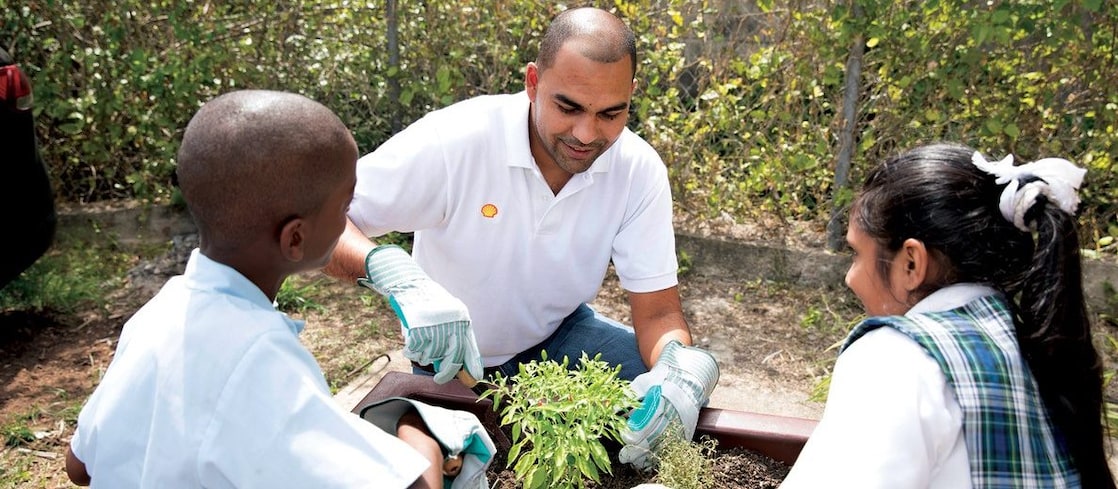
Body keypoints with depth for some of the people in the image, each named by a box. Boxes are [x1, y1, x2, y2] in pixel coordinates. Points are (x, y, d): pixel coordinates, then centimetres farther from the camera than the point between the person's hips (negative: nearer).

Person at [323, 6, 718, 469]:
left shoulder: (640, 170, -18)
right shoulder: (456, 140, -29)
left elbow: (657, 312, -15)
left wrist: (680, 363, -38)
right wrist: (394, 273, -49)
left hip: (560, 336, 2)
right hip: (454, 360, -2)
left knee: (693, 373, -13)